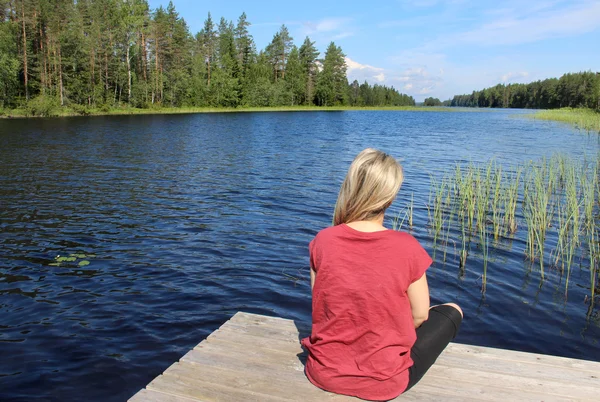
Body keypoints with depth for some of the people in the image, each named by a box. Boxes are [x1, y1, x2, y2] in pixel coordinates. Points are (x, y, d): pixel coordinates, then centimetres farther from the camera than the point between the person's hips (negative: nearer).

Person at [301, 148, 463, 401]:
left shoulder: (322, 241, -13)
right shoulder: (407, 247, -20)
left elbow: (323, 306, 1)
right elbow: (419, 316, -6)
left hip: (325, 373, 5)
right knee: (452, 312, 18)